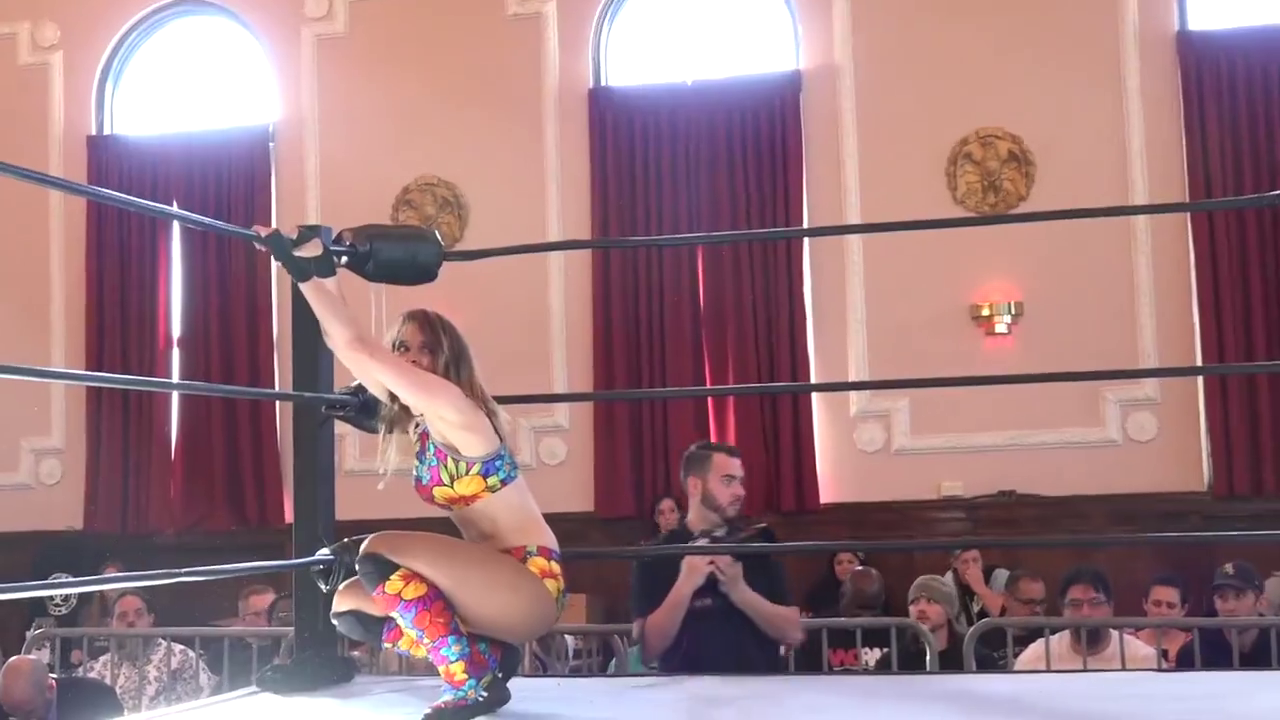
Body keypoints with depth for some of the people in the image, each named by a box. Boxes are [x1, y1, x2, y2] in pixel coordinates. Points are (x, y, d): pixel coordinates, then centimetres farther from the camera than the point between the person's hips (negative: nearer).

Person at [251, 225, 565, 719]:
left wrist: (306, 268, -11)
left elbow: (356, 349, -18)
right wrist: (322, 271, 10)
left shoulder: (454, 408, -14)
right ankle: (486, 655, 5)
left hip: (531, 584, -9)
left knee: (380, 554, -23)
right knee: (348, 605, 8)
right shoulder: (421, 425, 10)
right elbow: (346, 348, 12)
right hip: (492, 583, 9)